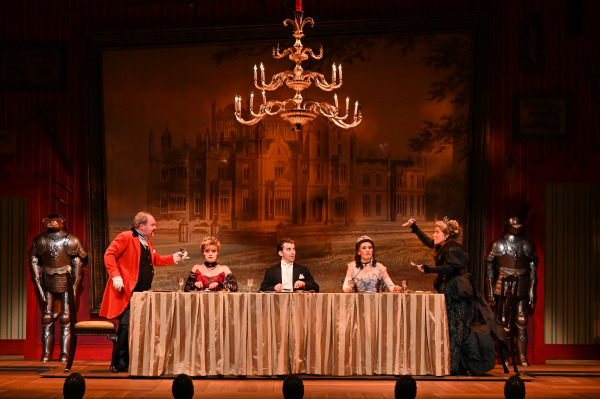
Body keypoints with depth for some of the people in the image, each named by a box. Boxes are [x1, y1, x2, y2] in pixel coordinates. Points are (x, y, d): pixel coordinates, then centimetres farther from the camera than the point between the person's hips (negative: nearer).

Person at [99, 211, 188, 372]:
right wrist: (115, 275, -22)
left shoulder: (148, 243, 19)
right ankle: (120, 362, -5)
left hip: (143, 292, 9)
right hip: (128, 292, -9)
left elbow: (155, 260, 29)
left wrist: (174, 258, 15)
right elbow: (109, 255, -13)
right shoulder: (125, 237, -8)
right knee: (126, 325, -13)